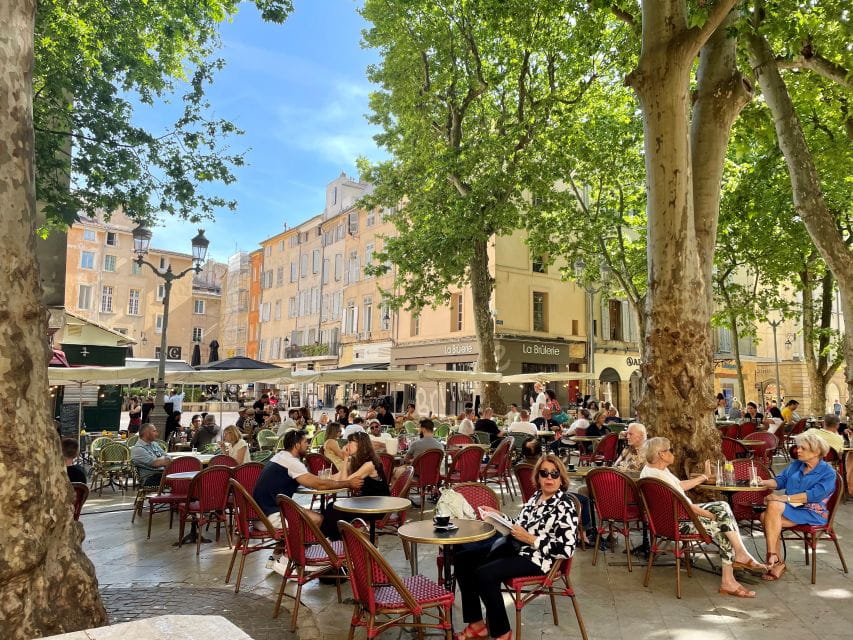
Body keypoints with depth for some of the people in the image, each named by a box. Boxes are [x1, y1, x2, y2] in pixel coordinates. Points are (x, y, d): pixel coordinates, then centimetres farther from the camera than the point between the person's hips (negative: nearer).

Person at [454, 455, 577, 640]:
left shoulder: (565, 506, -14)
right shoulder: (537, 495, 10)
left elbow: (566, 549, -20)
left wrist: (530, 539, -21)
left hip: (537, 558, -9)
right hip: (515, 547, 9)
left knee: (483, 574, -27)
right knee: (462, 559, -2)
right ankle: (476, 624, 4)